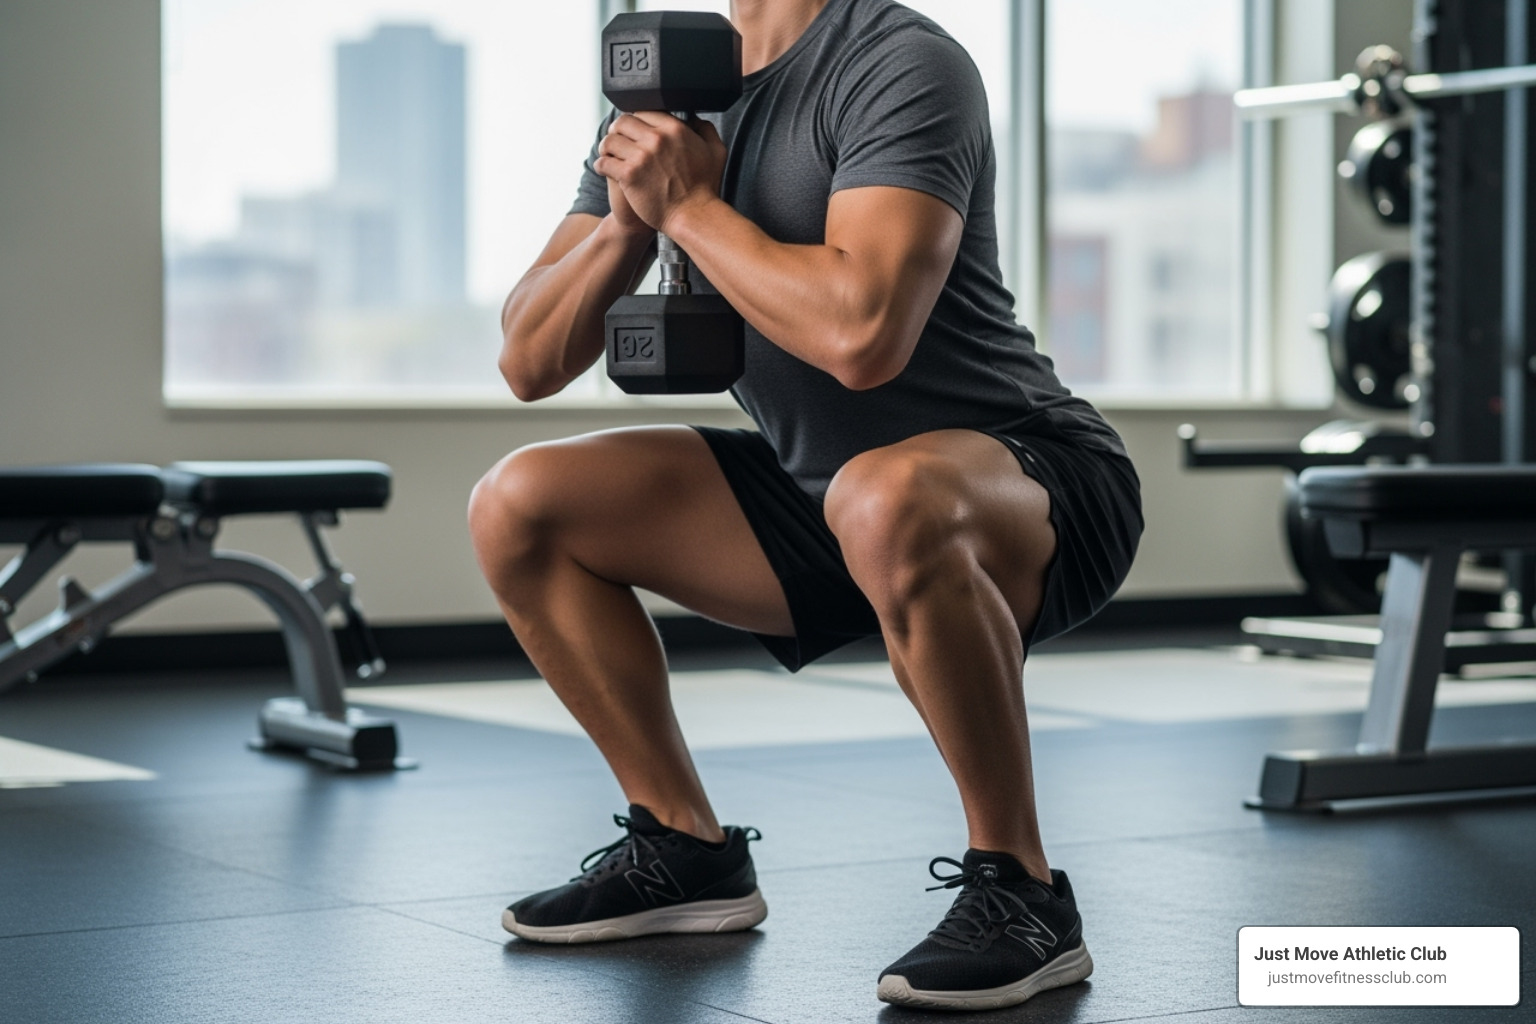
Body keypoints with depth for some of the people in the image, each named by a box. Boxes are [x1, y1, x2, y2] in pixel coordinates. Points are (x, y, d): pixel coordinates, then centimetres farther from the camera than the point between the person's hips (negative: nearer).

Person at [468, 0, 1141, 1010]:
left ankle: (1020, 894, -22)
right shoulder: (666, 96, 4)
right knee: (517, 507, 2)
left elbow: (863, 333, -36)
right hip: (828, 497, 8)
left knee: (886, 504, -41)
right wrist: (629, 217, -15)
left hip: (1045, 492, -8)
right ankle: (686, 851, 12)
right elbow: (529, 363, 3)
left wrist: (687, 204, -22)